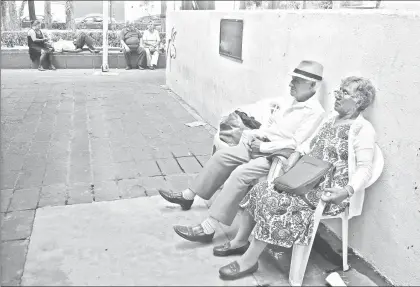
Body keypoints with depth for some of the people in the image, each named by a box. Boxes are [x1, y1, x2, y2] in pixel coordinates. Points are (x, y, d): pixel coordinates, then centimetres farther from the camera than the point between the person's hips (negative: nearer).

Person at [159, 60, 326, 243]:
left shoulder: (314, 112, -14)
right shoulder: (293, 100, 12)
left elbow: (295, 143, -21)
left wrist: (264, 147, -18)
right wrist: (257, 134, 1)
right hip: (261, 145, 9)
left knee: (240, 173, -27)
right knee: (222, 156, 2)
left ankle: (207, 228, -22)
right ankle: (187, 197, 15)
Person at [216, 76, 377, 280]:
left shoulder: (363, 129, -11)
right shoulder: (331, 119, 15)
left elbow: (364, 169, -16)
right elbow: (311, 145, 24)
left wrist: (347, 191, -32)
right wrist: (297, 153, 4)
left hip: (328, 192, -8)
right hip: (307, 180, 8)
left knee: (273, 202, -25)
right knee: (260, 190, -7)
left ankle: (248, 261, -12)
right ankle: (240, 242, 7)